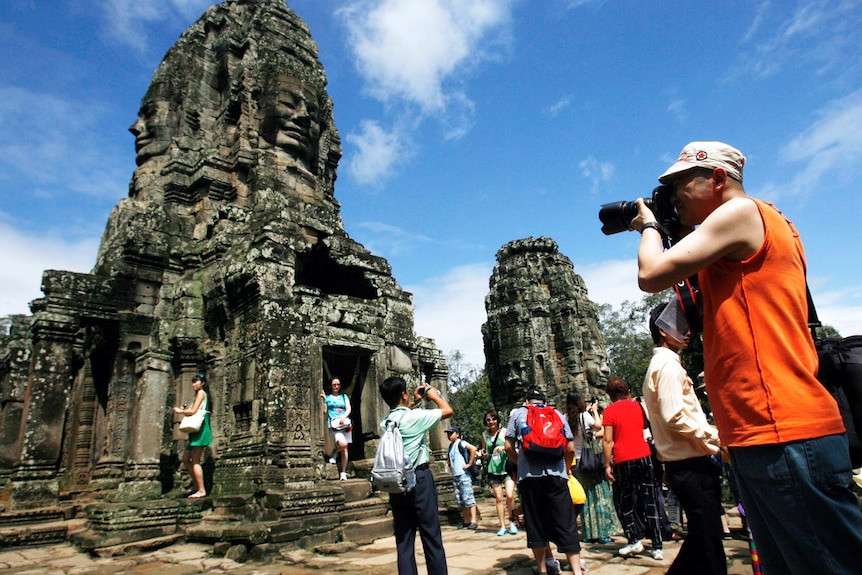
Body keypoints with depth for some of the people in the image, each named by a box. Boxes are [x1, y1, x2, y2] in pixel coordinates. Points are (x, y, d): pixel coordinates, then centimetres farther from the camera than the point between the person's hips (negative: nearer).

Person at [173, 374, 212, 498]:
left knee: (195, 461, -10)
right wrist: (184, 410, 8)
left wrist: (180, 411, 2)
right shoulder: (199, 394, 23)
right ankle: (196, 484, 18)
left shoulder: (201, 392, -4)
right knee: (185, 458, 13)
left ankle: (201, 490, -11)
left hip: (200, 429, -10)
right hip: (196, 429, 10)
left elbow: (193, 411, -13)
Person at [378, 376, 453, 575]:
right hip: (419, 479, -6)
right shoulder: (414, 417, -11)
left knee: (403, 541, 9)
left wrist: (413, 403, 29)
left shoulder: (384, 424, 8)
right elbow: (448, 411, -3)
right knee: (431, 537, 2)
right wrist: (434, 395, 11)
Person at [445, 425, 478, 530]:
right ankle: (466, 521, 17)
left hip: (464, 475, -9)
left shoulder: (460, 443, -9)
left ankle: (473, 521, -3)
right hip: (455, 476, 9)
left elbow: (473, 448, -25)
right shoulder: (450, 445, 15)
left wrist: (470, 464, -21)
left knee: (468, 498, -7)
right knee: (459, 500, 10)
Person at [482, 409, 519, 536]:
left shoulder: (504, 432, 0)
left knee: (509, 495, -12)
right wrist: (484, 454, 2)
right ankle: (502, 526, 14)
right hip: (493, 470, 3)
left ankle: (512, 523, 6)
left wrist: (504, 447, -20)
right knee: (499, 499, 4)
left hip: (507, 468, -3)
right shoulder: (484, 434, 9)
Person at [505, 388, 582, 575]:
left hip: (529, 475, 0)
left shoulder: (518, 414, 11)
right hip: (555, 474, 1)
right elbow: (570, 449, 8)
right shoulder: (557, 414, 13)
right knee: (566, 524, 4)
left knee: (535, 523, 10)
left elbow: (509, 447, 5)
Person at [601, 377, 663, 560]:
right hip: (644, 456, 4)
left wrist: (607, 465, -5)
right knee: (650, 503, 9)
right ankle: (657, 547, 11)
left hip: (623, 462, -4)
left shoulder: (610, 411, -5)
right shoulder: (637, 406, 7)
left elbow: (607, 441, -10)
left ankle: (634, 540, 7)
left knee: (623, 503, 12)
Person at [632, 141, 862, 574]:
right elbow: (698, 313, 24)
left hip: (783, 431, -10)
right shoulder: (737, 244, 22)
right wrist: (663, 231, 19)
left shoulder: (741, 211, -6)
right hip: (759, 433, 10)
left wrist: (648, 225, 6)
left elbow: (652, 276, -15)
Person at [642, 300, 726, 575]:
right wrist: (716, 438, -14)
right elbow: (674, 417, -23)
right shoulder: (668, 364, -14)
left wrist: (711, 435, 15)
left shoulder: (662, 364, 18)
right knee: (709, 540, -2)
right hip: (690, 465, -10)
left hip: (687, 463, 10)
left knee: (702, 536, 18)